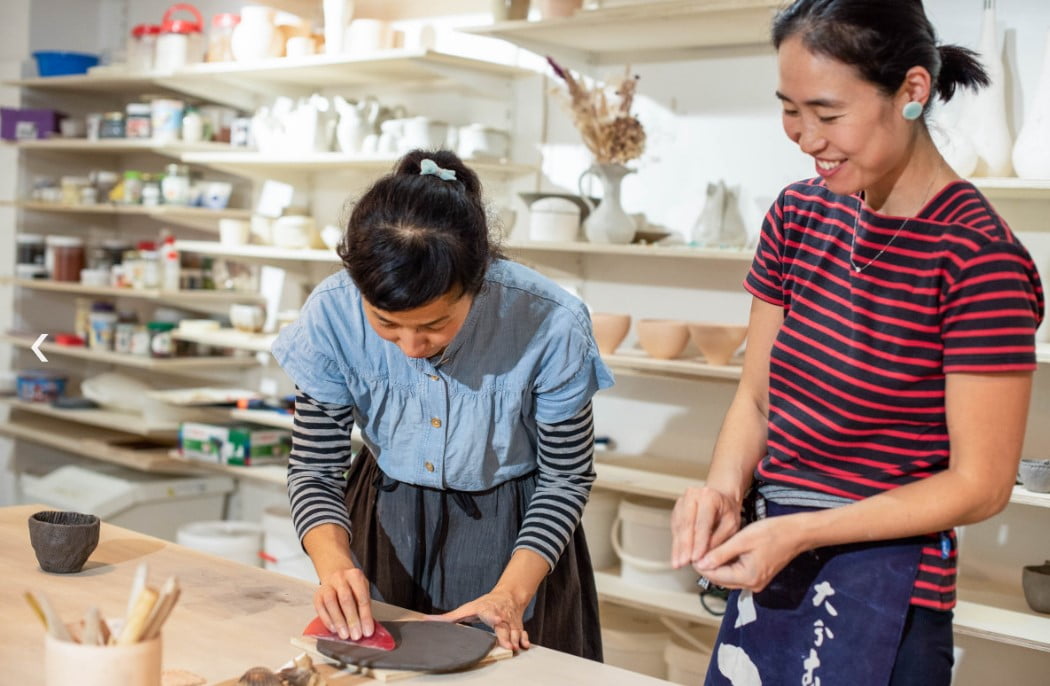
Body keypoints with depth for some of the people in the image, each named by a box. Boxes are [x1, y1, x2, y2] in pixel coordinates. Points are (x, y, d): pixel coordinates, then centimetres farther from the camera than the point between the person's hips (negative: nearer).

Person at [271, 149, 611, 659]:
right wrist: (334, 564, -31)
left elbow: (565, 478, -14)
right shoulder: (332, 314, -24)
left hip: (512, 535, -2)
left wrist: (512, 593, -25)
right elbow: (314, 469, -13)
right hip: (383, 528, 2)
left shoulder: (550, 325, -29)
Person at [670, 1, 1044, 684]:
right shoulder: (801, 213, 3)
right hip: (769, 569, 6)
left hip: (883, 583, -6)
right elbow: (756, 394, 8)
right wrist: (724, 488, -12)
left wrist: (798, 532, -21)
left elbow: (982, 484, -15)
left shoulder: (979, 257, -17)